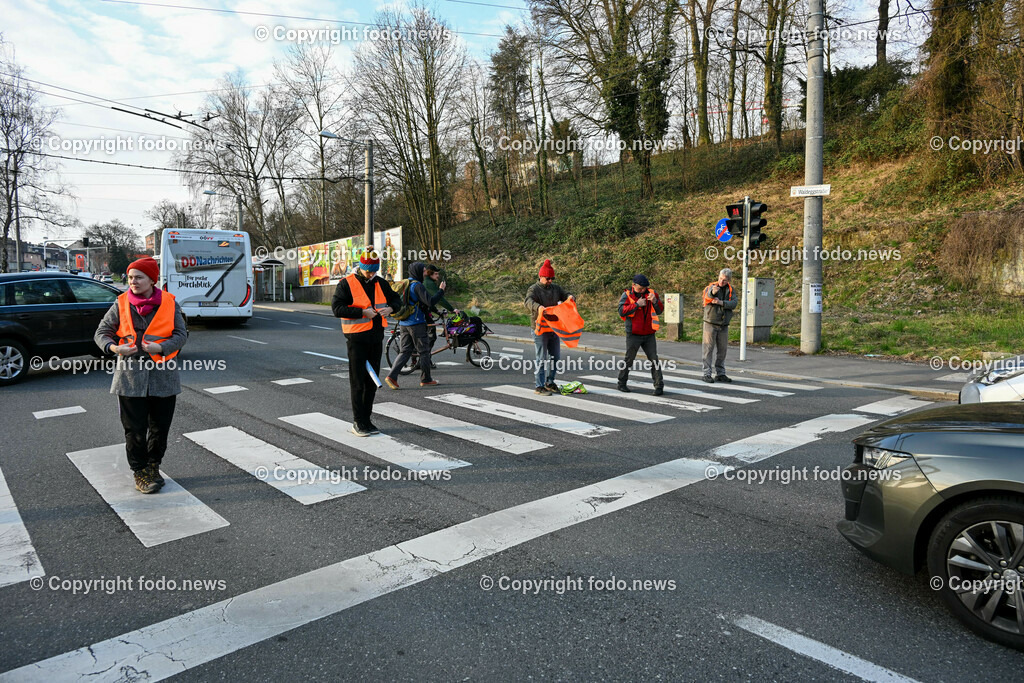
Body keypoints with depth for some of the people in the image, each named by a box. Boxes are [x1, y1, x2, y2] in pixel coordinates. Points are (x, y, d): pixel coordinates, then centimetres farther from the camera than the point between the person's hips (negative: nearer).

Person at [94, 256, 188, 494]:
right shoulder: (121, 304, 2)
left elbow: (181, 334, -2)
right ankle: (140, 472, 17)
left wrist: (161, 347, -21)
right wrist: (114, 347, -18)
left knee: (160, 426, 11)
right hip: (130, 374, 0)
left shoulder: (169, 303, 1)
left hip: (163, 375, 1)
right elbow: (101, 333, 4)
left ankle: (153, 466, 30)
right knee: (135, 428, 4)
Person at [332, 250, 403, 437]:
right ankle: (358, 422, 8)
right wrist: (363, 312, -21)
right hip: (357, 338, -6)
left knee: (372, 381, 11)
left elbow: (396, 299, 19)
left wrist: (390, 308, -4)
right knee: (357, 381, -1)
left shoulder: (380, 283, 9)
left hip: (376, 337, 6)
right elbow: (337, 308, -16)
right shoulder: (346, 283, -8)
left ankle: (366, 419, 22)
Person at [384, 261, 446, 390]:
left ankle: (392, 376, -4)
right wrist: (441, 290, -11)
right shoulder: (417, 285, -14)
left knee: (405, 351, 9)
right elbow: (430, 302, -22)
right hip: (416, 323, -8)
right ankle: (425, 379, 12)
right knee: (424, 351, 5)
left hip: (403, 324, 8)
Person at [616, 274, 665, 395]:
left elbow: (660, 310, 3)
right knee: (629, 359, 5)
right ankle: (621, 383, 20)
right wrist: (636, 304, -21)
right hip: (633, 334, -2)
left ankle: (659, 386, 2)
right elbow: (621, 311, -16)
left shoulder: (651, 293, 5)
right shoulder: (627, 295, -3)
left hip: (649, 334, 3)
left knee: (654, 359, -1)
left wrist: (655, 301, -16)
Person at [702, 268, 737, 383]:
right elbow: (708, 295, -30)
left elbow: (734, 304, -7)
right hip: (710, 323, -4)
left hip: (723, 325, 4)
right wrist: (713, 291, -53)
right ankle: (707, 373, -2)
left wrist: (721, 302, -21)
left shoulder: (730, 290, 7)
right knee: (708, 349, -4)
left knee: (722, 349, 8)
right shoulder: (711, 287, -5)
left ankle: (720, 373, 17)